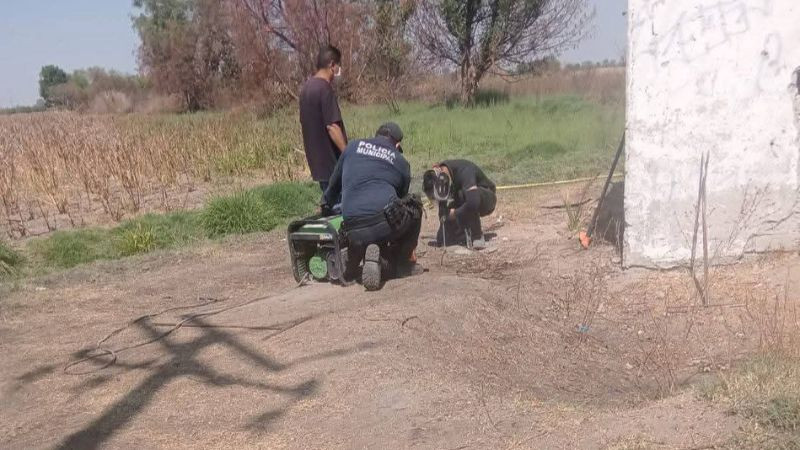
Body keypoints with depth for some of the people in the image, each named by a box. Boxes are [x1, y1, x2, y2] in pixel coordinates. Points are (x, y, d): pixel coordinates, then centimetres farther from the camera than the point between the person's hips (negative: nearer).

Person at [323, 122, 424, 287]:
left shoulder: (353, 146, 21)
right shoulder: (401, 162, 17)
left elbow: (334, 184, 30)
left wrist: (326, 205, 51)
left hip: (354, 232, 3)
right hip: (386, 223, -3)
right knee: (414, 207, 29)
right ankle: (402, 263, 18)